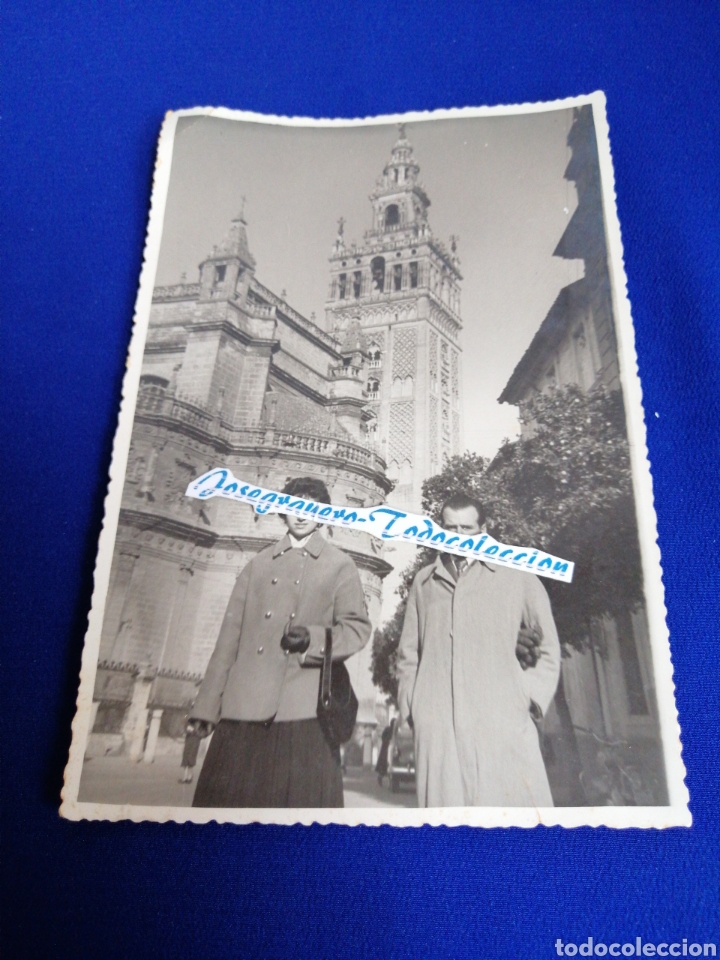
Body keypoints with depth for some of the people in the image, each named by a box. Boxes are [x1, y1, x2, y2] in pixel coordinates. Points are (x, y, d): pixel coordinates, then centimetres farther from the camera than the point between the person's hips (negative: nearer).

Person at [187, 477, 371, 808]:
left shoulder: (339, 566, 11)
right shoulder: (258, 564, 17)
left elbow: (357, 628, 5)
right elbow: (230, 635, 11)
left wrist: (313, 638, -15)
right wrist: (208, 704, 5)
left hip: (303, 707, -2)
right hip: (244, 704, 3)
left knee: (303, 796, -4)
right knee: (227, 795, 2)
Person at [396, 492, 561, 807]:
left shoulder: (517, 577, 10)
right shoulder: (424, 581, 17)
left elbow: (548, 650, 13)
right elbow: (408, 653, 18)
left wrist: (527, 698, 1)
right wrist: (409, 707, 9)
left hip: (504, 722, -1)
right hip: (436, 724, 2)